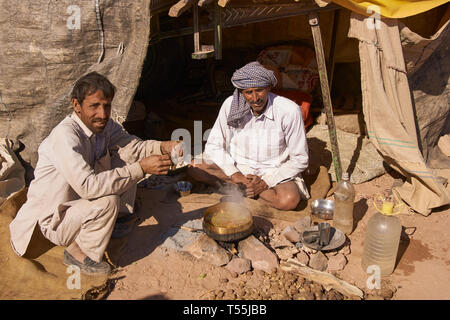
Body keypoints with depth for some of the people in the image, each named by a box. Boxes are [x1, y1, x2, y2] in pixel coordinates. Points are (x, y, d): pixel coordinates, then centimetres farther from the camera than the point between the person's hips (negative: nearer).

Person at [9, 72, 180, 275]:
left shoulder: (104, 125, -7)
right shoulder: (65, 135, -31)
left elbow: (133, 146, -5)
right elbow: (87, 185, -39)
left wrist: (164, 146, -26)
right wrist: (141, 168, -39)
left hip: (80, 199, 8)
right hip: (53, 220, -7)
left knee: (126, 160, -3)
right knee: (107, 202, -33)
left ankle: (112, 221, 9)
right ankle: (76, 251, -6)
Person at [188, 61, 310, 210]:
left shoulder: (290, 110, -19)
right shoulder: (230, 104, -12)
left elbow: (299, 159, -11)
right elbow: (213, 147, -4)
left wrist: (265, 182, -20)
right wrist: (235, 175, -19)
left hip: (274, 172, -1)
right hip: (238, 167, 2)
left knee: (289, 200, -33)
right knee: (195, 168, -18)